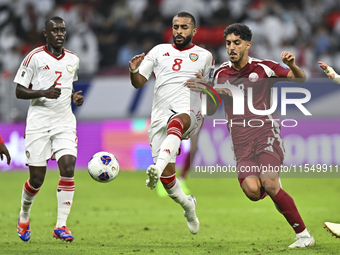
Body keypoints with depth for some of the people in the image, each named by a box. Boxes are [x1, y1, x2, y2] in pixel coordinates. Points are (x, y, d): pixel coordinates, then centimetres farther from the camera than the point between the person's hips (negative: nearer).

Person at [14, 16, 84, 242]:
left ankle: (61, 225, -10)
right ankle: (24, 217, 28)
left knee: (68, 169, -15)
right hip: (39, 123, -3)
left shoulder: (73, 60, 10)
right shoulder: (35, 58, -5)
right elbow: (19, 91, -5)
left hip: (65, 123, 3)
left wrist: (75, 97, 6)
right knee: (37, 178, -1)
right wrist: (44, 93, -21)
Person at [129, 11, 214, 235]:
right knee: (167, 176, -6)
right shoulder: (160, 51, 20)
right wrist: (134, 70, -7)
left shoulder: (204, 56, 16)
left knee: (176, 123, -43)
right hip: (161, 114, 3)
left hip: (189, 111, -3)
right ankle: (187, 205, 24)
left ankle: (157, 168, -67)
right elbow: (139, 82, 16)